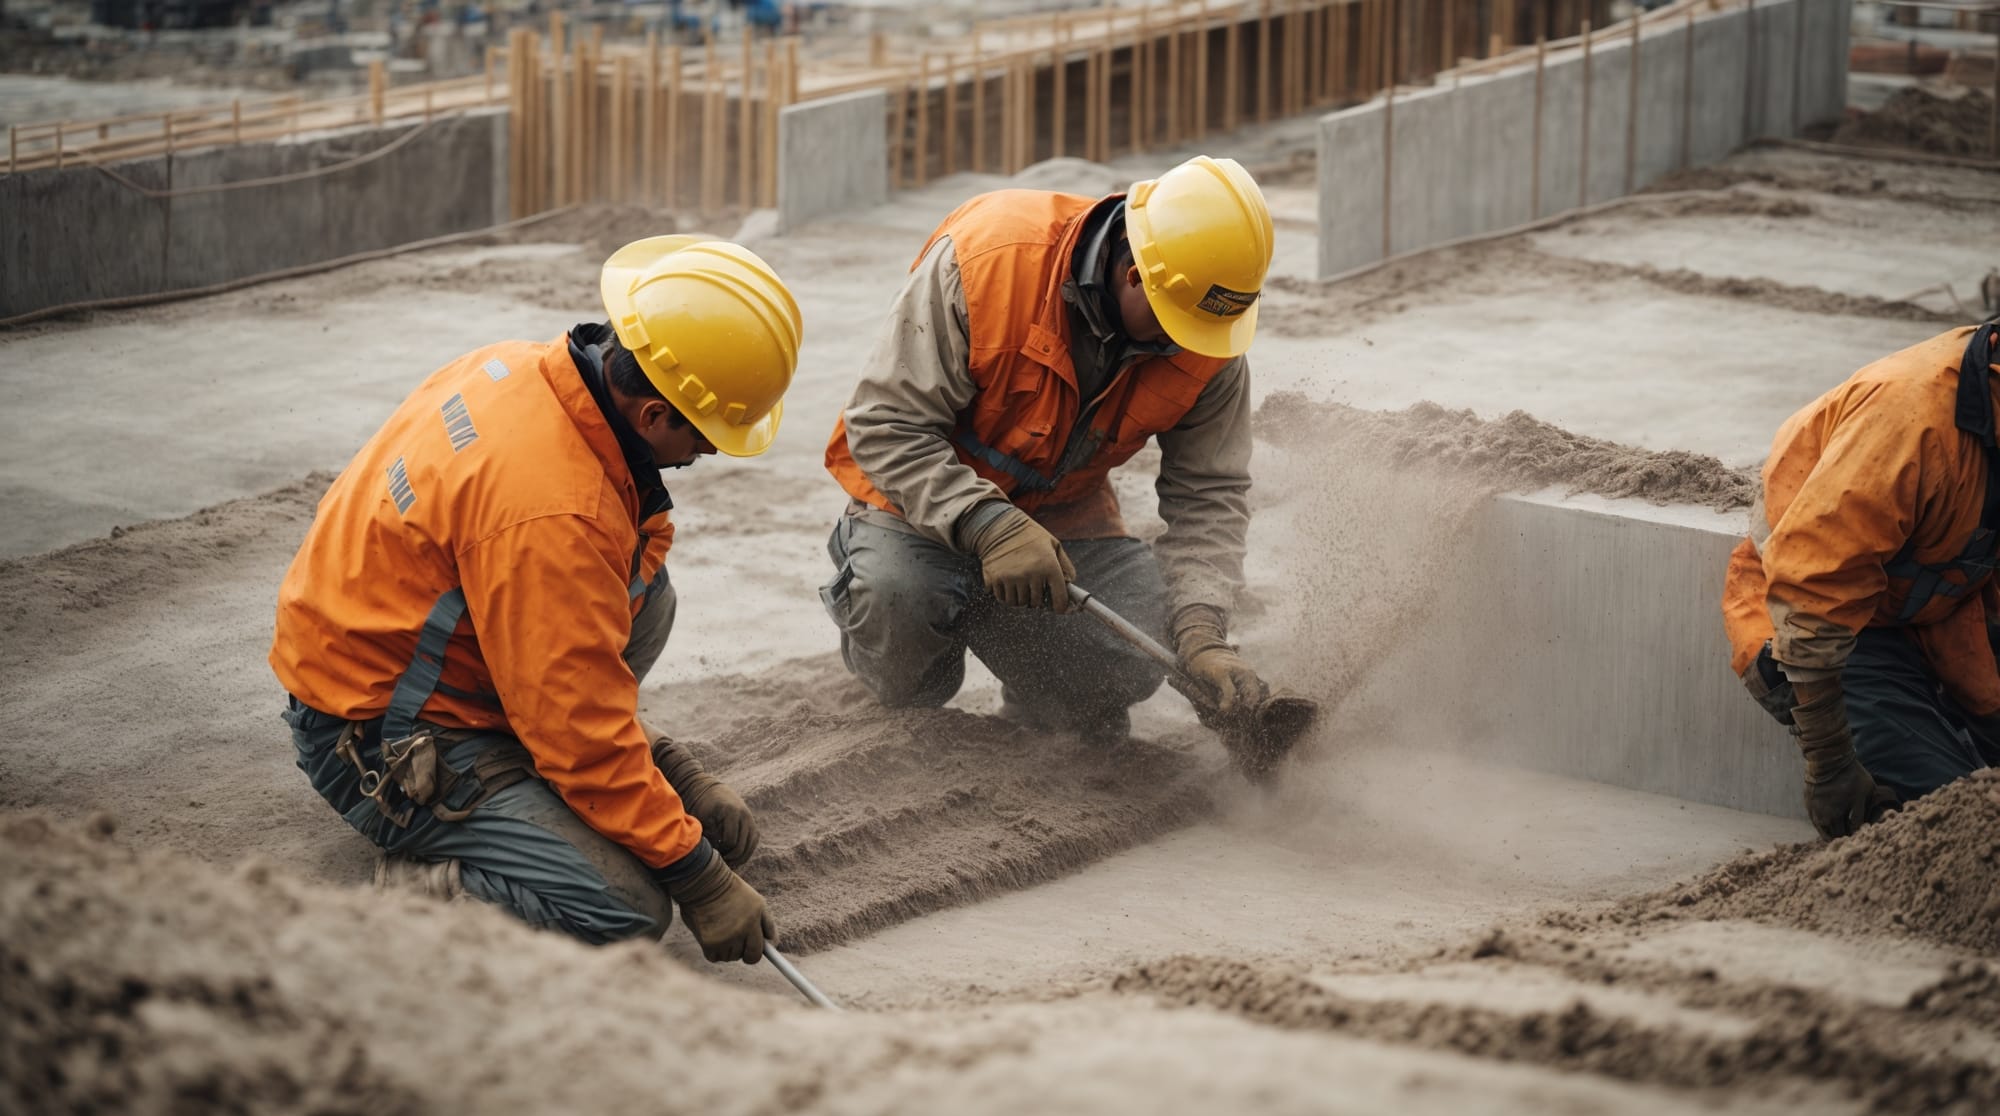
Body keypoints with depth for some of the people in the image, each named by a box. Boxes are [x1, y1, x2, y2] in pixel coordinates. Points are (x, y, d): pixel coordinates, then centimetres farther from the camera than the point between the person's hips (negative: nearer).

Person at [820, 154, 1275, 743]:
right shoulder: (989, 258, -32)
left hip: (1064, 513, 3)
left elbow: (1209, 496, -12)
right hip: (925, 492, -3)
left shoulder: (1210, 346, -17)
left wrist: (1202, 633, -28)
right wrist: (988, 526, -41)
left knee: (1133, 658, -18)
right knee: (898, 595, -34)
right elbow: (886, 425, -29)